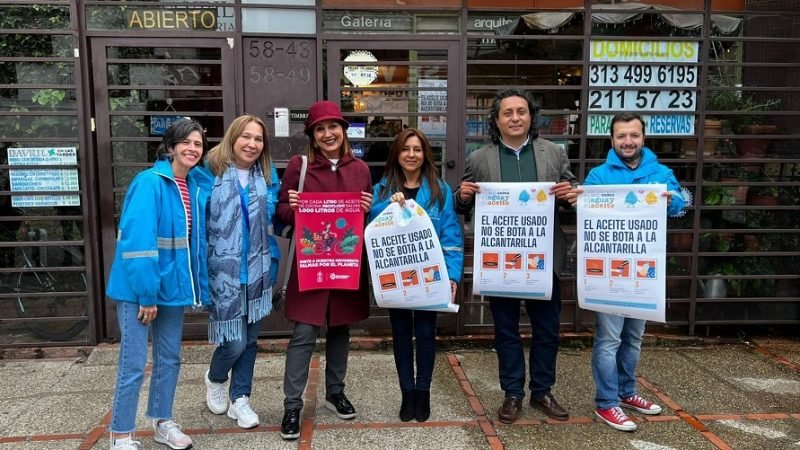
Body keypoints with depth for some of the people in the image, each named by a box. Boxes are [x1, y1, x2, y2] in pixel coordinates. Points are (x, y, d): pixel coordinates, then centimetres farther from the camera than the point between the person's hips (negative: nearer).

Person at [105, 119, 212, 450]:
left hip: (172, 284, 7)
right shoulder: (149, 183, -16)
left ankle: (162, 423, 33)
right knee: (134, 363, 1)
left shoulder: (198, 186, 5)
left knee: (169, 358, 16)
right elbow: (137, 241, -22)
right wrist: (145, 293, -22)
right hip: (139, 287, -7)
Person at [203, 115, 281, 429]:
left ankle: (240, 398, 27)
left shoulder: (268, 176, 8)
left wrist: (272, 261, 4)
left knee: (250, 339, 10)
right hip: (223, 269, -4)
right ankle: (215, 379, 31)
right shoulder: (212, 171, -6)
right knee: (234, 341, -2)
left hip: (257, 269, 4)